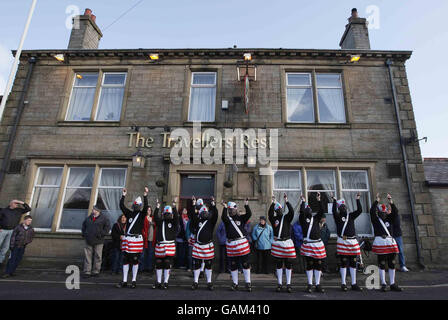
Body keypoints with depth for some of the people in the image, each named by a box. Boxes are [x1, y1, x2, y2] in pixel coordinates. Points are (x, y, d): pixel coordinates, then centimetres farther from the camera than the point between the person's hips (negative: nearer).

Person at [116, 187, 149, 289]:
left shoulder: (141, 214, 1)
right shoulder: (129, 213, 11)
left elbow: (146, 207, -16)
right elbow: (122, 206, 3)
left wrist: (145, 196, -25)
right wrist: (123, 195, -6)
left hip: (137, 239, -4)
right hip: (127, 239, 4)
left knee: (135, 260, 4)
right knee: (126, 260, 10)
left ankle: (134, 281, 16)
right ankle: (124, 281, 20)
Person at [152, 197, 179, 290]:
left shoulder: (173, 222, 4)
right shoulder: (159, 222, 9)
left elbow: (176, 216, -12)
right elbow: (155, 217, -7)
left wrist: (174, 205, -21)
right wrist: (158, 206, -15)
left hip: (170, 245, -2)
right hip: (160, 245, 3)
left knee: (167, 264, -1)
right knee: (158, 264, 10)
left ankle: (165, 282, 13)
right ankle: (158, 282, 24)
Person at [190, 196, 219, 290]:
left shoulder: (211, 222, 4)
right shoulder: (197, 221, 6)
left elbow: (215, 215, -10)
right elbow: (193, 215, -6)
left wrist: (213, 204, -16)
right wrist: (194, 204, -12)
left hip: (208, 246, -1)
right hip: (198, 245, 1)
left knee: (208, 265, 9)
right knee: (196, 264, 8)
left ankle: (209, 282, 21)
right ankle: (195, 282, 23)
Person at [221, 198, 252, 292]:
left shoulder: (241, 218, 7)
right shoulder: (227, 219, 3)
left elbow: (249, 214, -8)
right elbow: (223, 217, -20)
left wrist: (246, 205, -16)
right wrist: (225, 207, -24)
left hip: (243, 243, 0)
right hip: (231, 244, 0)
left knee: (245, 264, 5)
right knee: (233, 265, 10)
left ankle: (248, 283, 19)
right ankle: (235, 283, 25)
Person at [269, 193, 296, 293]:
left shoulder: (287, 217, 3)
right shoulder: (273, 219, 4)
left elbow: (292, 212, -15)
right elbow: (270, 213, -17)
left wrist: (286, 201, -23)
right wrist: (273, 203, -25)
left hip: (287, 242, 0)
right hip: (277, 243, 1)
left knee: (288, 264, 6)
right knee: (278, 264, 9)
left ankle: (288, 284, 16)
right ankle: (279, 283, 20)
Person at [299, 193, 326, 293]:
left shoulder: (316, 218, 15)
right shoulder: (303, 219, 2)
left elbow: (321, 210, 5)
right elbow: (301, 211, -14)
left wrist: (319, 200, 0)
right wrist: (302, 201, -6)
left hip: (318, 244, 4)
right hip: (308, 244, -4)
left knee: (318, 264, 8)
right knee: (309, 264, 3)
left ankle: (318, 285, 18)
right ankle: (309, 285, 14)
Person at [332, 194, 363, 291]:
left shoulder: (351, 216, 13)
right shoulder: (337, 217, 1)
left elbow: (359, 210, 2)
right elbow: (334, 211, -19)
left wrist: (358, 199, -2)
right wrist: (334, 201, -20)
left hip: (353, 242, 4)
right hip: (342, 242, -4)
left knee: (353, 264, 10)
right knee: (343, 263, 1)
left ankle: (354, 284, 19)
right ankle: (343, 284, 10)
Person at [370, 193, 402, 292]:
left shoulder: (390, 219, 14)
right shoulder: (375, 220, 3)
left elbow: (395, 212, 1)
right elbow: (372, 211, -12)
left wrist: (390, 201, -7)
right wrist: (377, 200, -10)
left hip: (391, 242, 4)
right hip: (380, 242, -4)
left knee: (392, 264, 9)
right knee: (382, 264, 1)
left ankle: (393, 284, 20)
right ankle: (383, 284, 9)